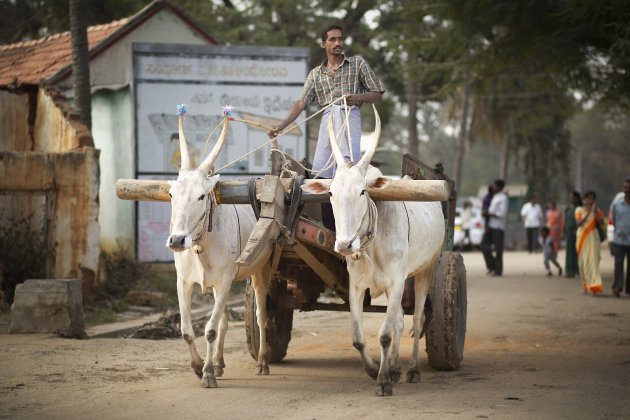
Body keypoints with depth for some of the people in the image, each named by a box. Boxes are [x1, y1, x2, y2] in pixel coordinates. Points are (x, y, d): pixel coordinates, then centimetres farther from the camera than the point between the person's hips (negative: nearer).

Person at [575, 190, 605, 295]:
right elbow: (578, 223, -9)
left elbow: (600, 221, -10)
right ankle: (586, 284, 20)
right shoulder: (579, 210, 5)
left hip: (592, 237, -2)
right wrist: (587, 214, -16)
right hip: (582, 237, 2)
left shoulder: (597, 211, 6)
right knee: (582, 262, 6)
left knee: (593, 260, -13)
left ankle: (594, 286, -21)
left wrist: (595, 212, -17)